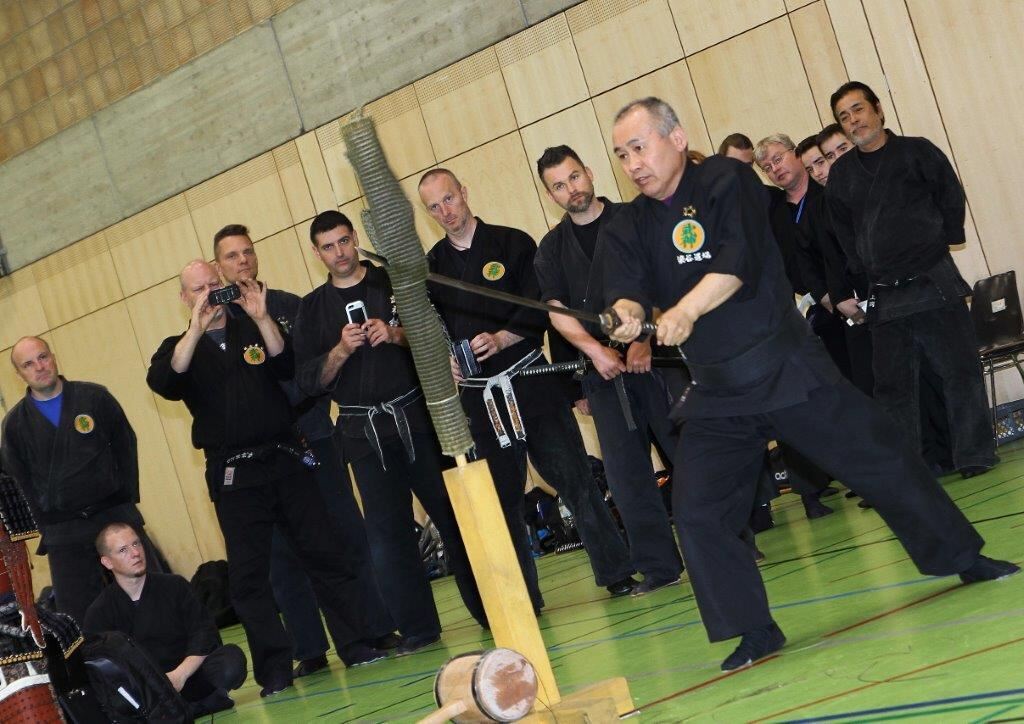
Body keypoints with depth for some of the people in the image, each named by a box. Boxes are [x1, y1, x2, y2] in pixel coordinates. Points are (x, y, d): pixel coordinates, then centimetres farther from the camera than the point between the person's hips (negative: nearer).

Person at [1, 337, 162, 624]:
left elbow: (125, 446, 6)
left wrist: (127, 500, 0)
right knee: (78, 614, 2)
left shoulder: (94, 396, 3)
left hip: (115, 514, 0)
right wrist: (47, 526, 0)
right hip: (62, 533, 0)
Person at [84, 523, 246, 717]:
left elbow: (205, 634, -2)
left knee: (231, 661, -30)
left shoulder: (174, 586, 5)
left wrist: (179, 675, -19)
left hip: (188, 677, 0)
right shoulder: (98, 613, 3)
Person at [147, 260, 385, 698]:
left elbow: (286, 366, -5)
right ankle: (274, 673, 5)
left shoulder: (254, 329, 12)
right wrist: (197, 328, -20)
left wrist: (260, 317, -16)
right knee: (248, 576, -2)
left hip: (285, 460, 1)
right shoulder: (179, 347, 8)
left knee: (325, 553, 1)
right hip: (234, 476, -1)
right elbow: (163, 383, -14)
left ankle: (358, 647, 8)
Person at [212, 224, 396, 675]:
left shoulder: (289, 306, 11)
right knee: (283, 554, 2)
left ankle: (379, 629, 11)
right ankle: (310, 651, 10)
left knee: (349, 535, 2)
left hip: (313, 438, 1)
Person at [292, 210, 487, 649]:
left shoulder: (394, 281, 6)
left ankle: (491, 610, 11)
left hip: (417, 415, -1)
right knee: (386, 532, 1)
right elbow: (310, 380, 3)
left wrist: (397, 334, -15)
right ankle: (416, 628, 9)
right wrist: (341, 350, -13)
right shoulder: (313, 308, 9)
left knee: (453, 513, 1)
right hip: (364, 431, 1)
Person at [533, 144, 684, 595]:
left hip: (656, 354, -3)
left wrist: (645, 339, -21)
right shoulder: (552, 248, 11)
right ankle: (658, 566, 9)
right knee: (625, 472, 2)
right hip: (603, 368, 3)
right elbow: (556, 310, 1)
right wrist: (594, 349, -17)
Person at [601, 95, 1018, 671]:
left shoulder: (726, 182, -8)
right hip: (716, 393, 4)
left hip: (788, 367, -4)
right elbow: (626, 288, -12)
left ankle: (964, 558, 24)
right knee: (697, 512, -6)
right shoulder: (629, 228, 5)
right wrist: (628, 314, -36)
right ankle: (756, 631, 7)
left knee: (880, 459, 3)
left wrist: (687, 309, -40)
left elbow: (738, 262, -24)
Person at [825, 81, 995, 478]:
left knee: (959, 370, -1)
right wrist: (865, 267, 10)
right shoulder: (841, 174, 8)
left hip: (934, 284, -4)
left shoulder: (916, 152, -2)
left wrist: (939, 243, 2)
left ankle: (974, 456, 8)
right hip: (884, 296, 4)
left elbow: (952, 200, 1)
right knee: (892, 385, 5)